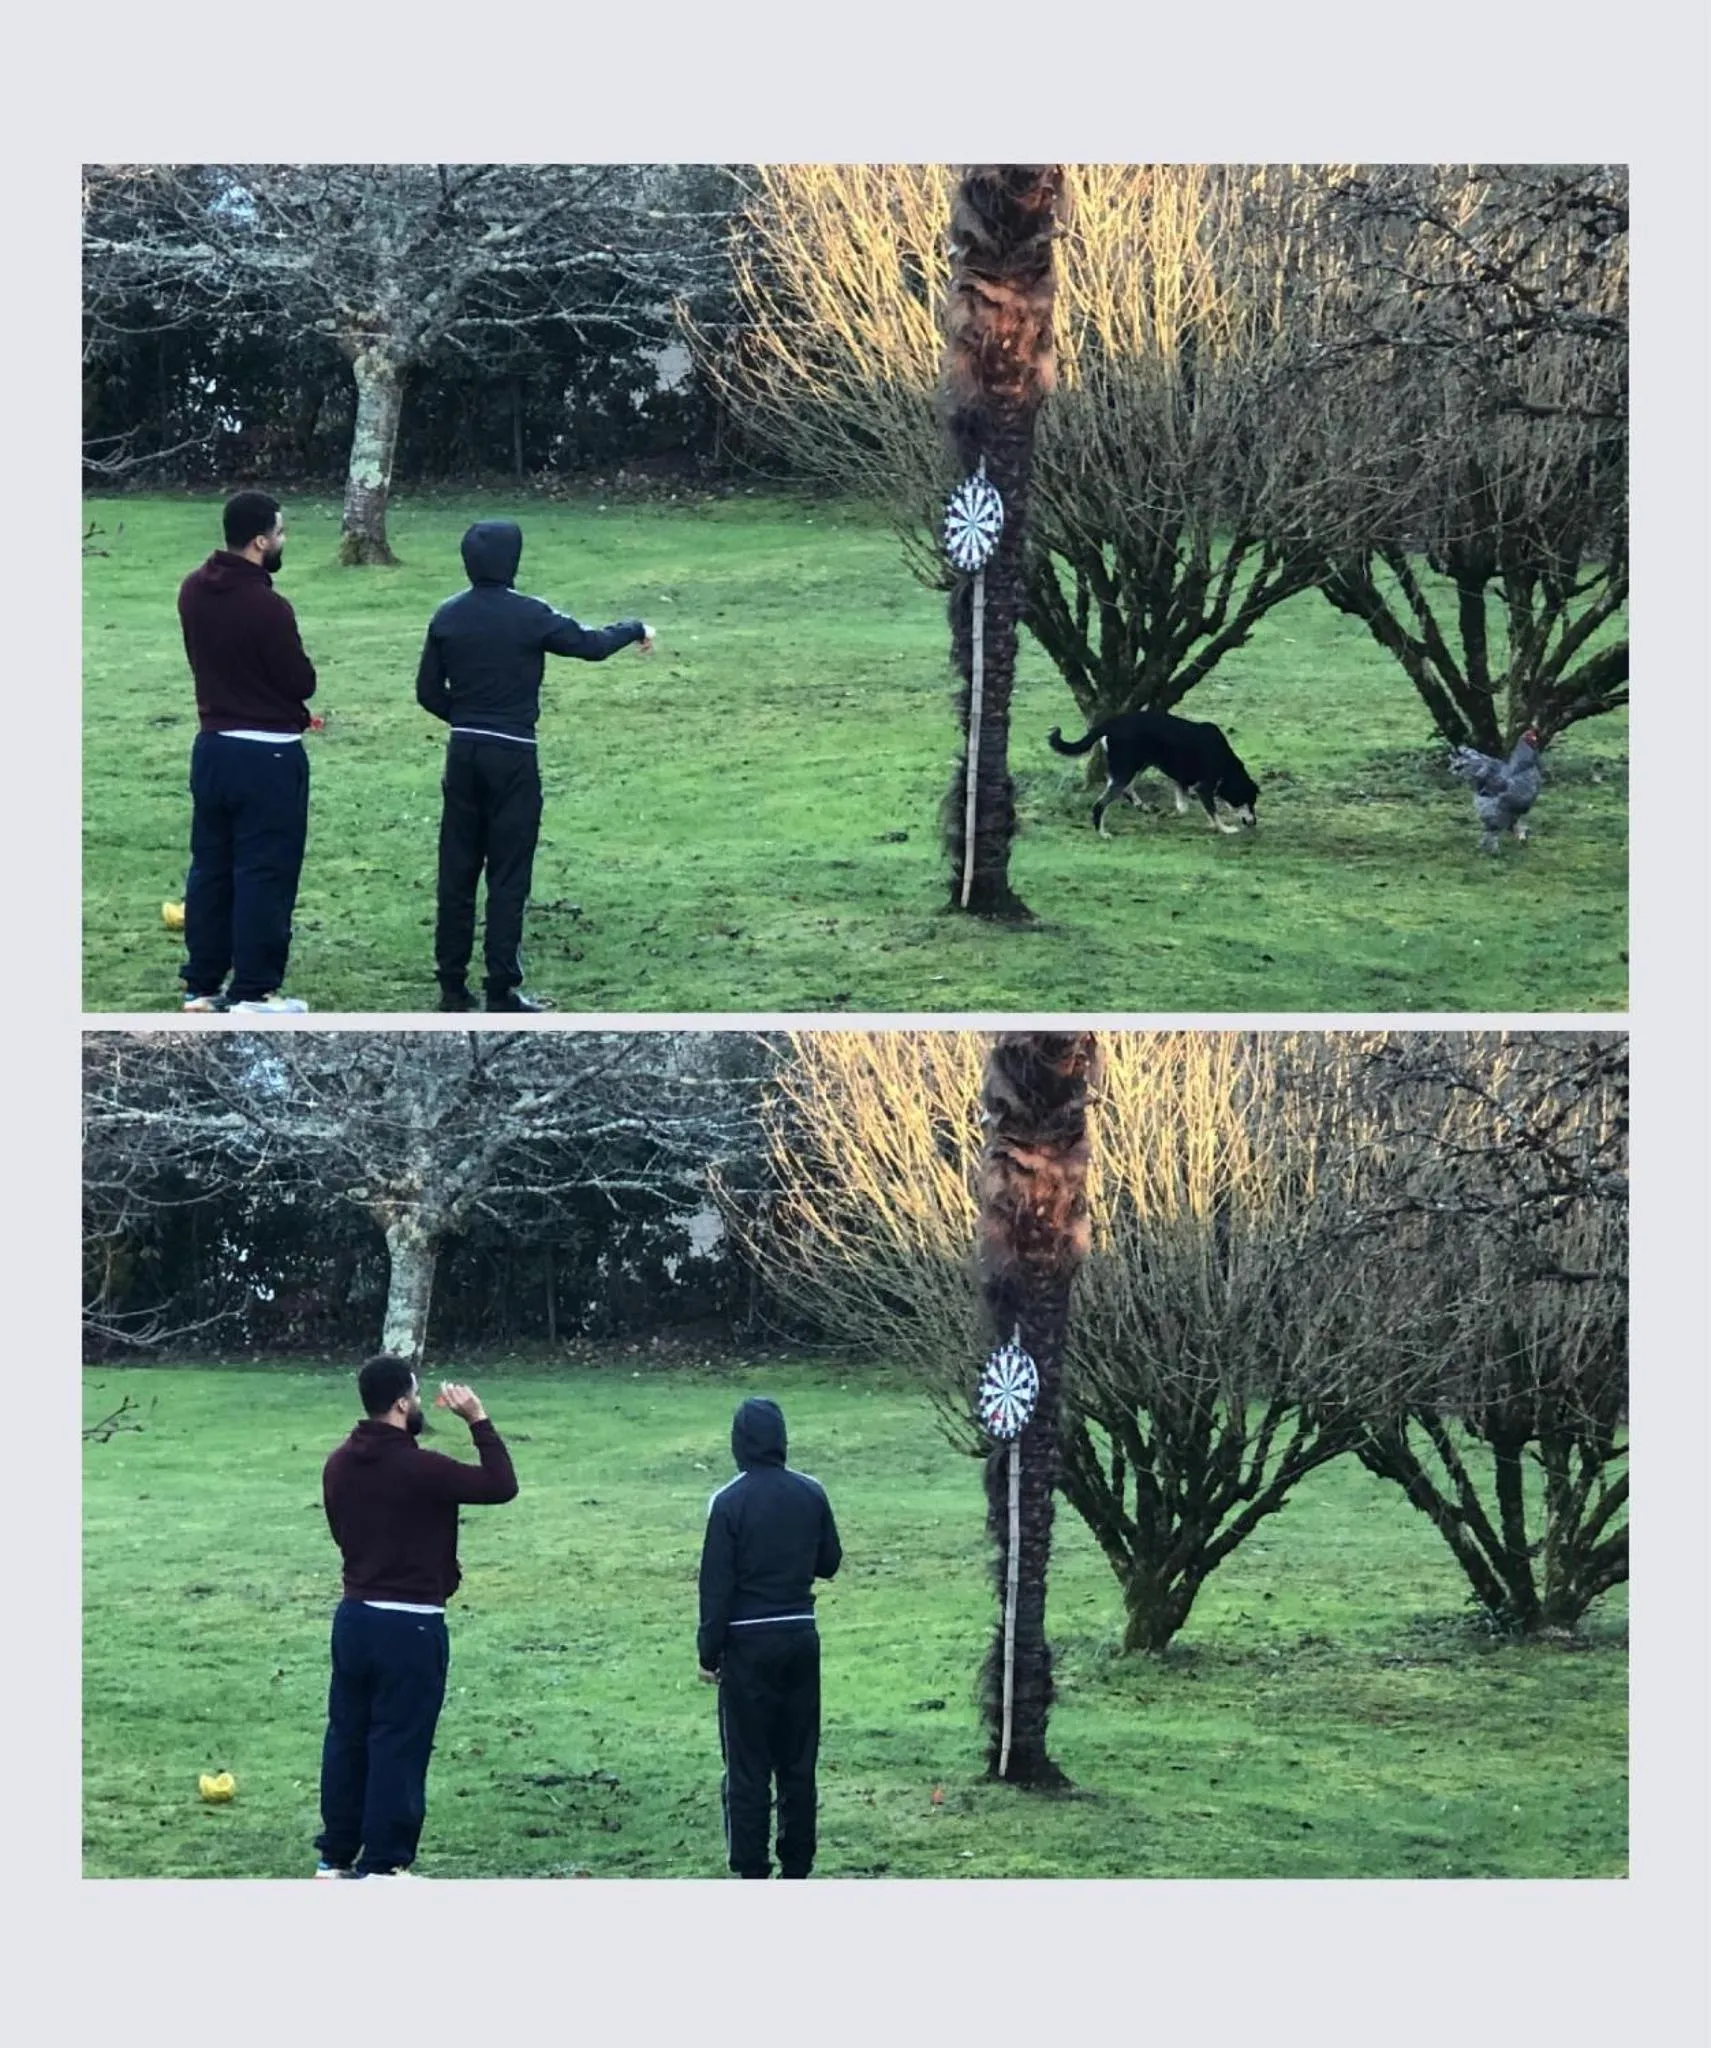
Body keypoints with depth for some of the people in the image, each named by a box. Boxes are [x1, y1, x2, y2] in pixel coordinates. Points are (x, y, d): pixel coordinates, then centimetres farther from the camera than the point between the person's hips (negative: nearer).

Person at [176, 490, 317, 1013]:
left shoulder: (193, 591, 1)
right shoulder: (267, 607, -22)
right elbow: (303, 683, -12)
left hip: (212, 745, 8)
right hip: (267, 754, -7)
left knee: (210, 866, 13)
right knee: (264, 872, 0)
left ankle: (201, 984, 18)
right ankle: (254, 991, 2)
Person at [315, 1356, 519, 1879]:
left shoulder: (341, 1464, 3)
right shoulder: (418, 1468, -20)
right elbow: (501, 1485, -13)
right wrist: (478, 1420, -8)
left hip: (354, 1615, 7)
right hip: (409, 1624, -7)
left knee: (347, 1735, 14)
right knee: (399, 1743, 0)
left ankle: (335, 1855, 21)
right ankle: (381, 1865, 3)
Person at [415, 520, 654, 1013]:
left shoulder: (448, 617, 2)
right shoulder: (530, 616, -11)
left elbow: (428, 691, 5)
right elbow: (590, 645, -2)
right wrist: (635, 630, 16)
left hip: (463, 752, 4)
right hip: (512, 755, -4)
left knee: (457, 870, 9)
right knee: (508, 875, 1)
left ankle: (452, 984, 12)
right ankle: (502, 990, 1)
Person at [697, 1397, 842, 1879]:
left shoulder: (730, 1502, -12)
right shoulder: (811, 1495, 0)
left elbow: (716, 1583, -11)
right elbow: (829, 1562, 10)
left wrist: (709, 1651, -4)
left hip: (749, 1641, -4)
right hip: (801, 1636, 4)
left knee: (748, 1766, 1)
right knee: (798, 1759, 12)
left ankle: (752, 1872, 0)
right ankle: (796, 1867, 16)